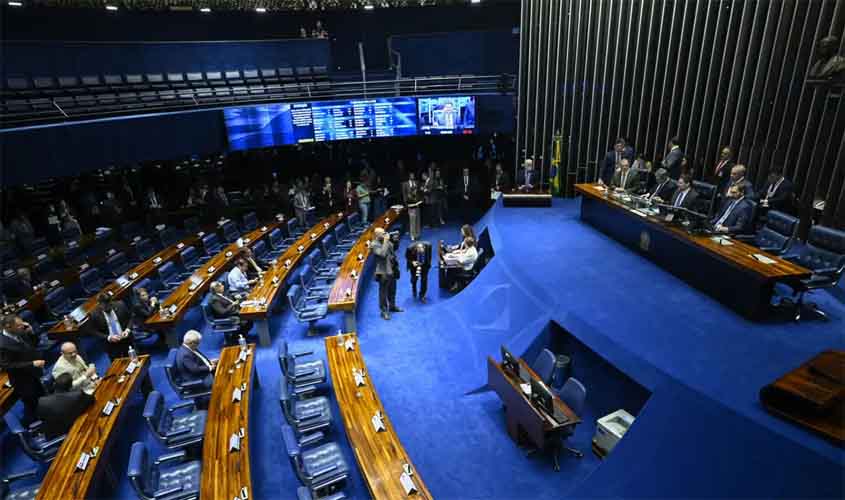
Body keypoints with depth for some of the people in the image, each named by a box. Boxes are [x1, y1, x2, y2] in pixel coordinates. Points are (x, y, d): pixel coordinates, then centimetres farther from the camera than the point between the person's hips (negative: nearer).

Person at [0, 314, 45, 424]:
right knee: (31, 405, 14)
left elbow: (34, 344, 6)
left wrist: (31, 332, -12)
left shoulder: (19, 334, -10)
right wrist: (32, 364, -29)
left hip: (33, 376, 8)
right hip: (23, 381, -8)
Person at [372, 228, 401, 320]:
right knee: (383, 292, 0)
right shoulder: (374, 245, -13)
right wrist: (385, 241, -23)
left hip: (392, 270, 8)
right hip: (383, 272, -8)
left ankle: (392, 306, 37)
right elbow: (382, 254, -28)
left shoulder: (387, 241, 8)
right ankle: (384, 311, 9)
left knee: (392, 290, 20)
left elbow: (394, 248, 16)